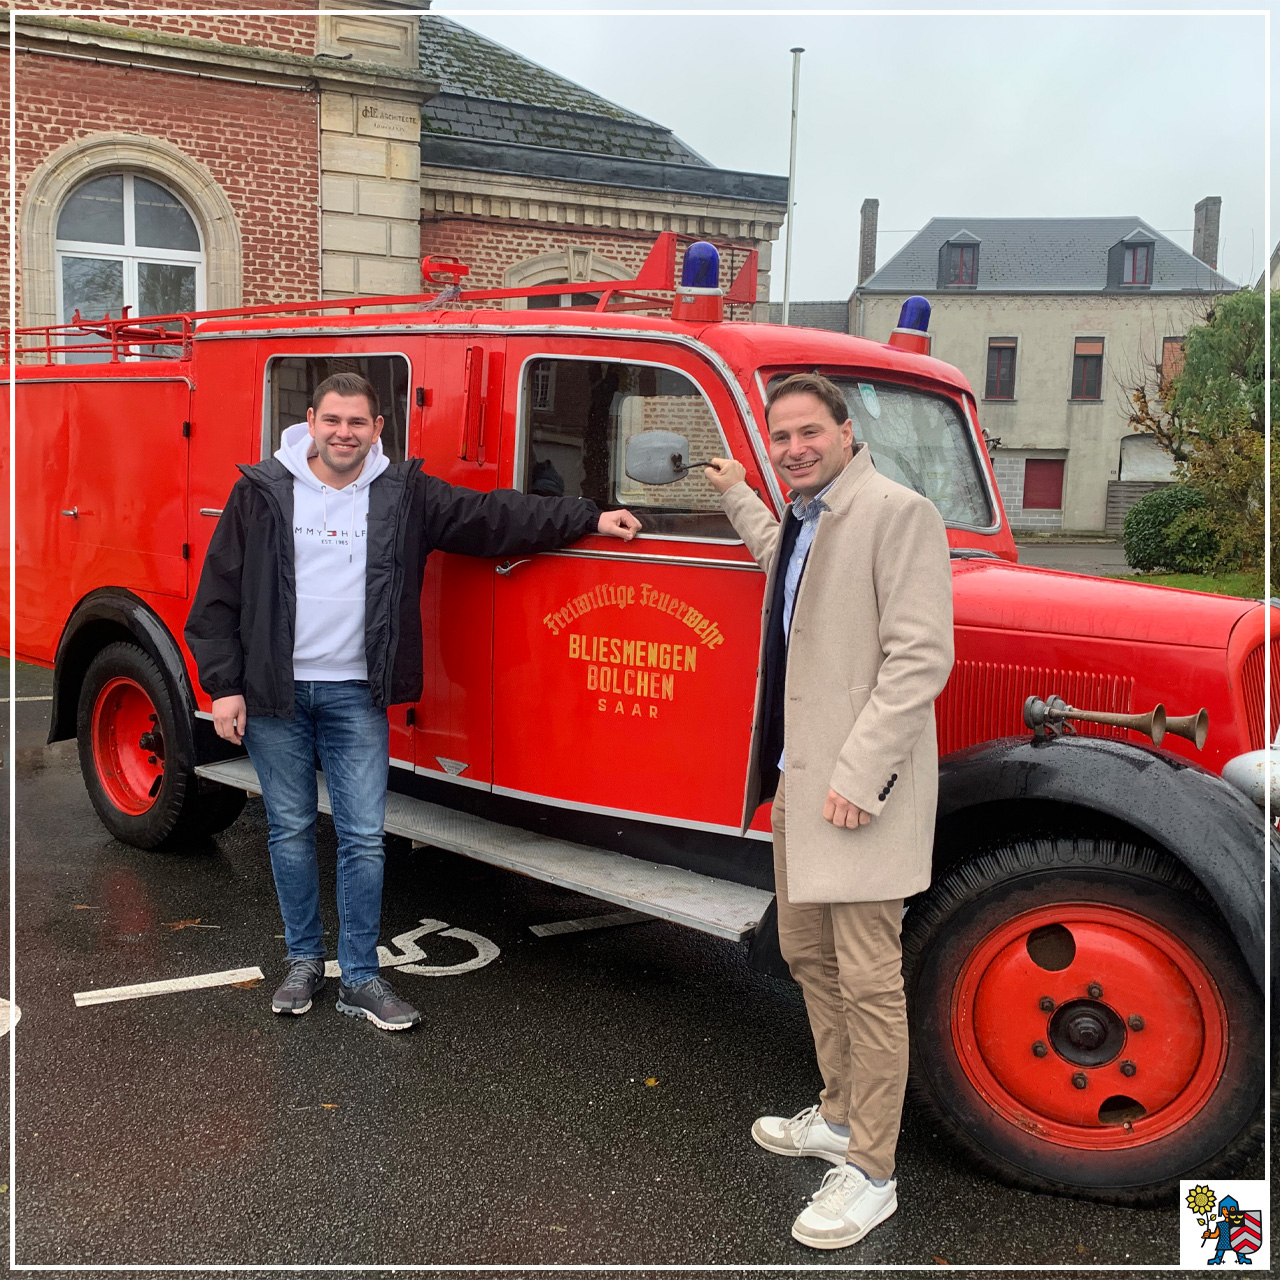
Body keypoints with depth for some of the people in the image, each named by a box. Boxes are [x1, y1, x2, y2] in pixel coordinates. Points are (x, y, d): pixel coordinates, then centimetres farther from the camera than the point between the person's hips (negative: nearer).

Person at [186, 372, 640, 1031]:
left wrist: (589, 518, -2)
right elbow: (218, 595, 1)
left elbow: (496, 517, 2)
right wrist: (223, 686, -4)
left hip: (356, 694, 1)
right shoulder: (262, 493, -1)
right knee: (291, 830, 10)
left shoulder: (405, 495, 2)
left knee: (364, 836, 1)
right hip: (275, 692, 0)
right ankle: (304, 960, 27)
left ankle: (361, 978, 13)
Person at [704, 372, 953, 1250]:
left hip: (859, 784, -10)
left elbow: (920, 655, -20)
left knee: (867, 979, -3)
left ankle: (872, 1173, 11)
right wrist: (736, 493, 48)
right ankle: (840, 1117, 37)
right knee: (808, 954, 19)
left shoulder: (897, 512, -13)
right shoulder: (805, 520, 16)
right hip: (799, 776, 10)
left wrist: (860, 773, -24)